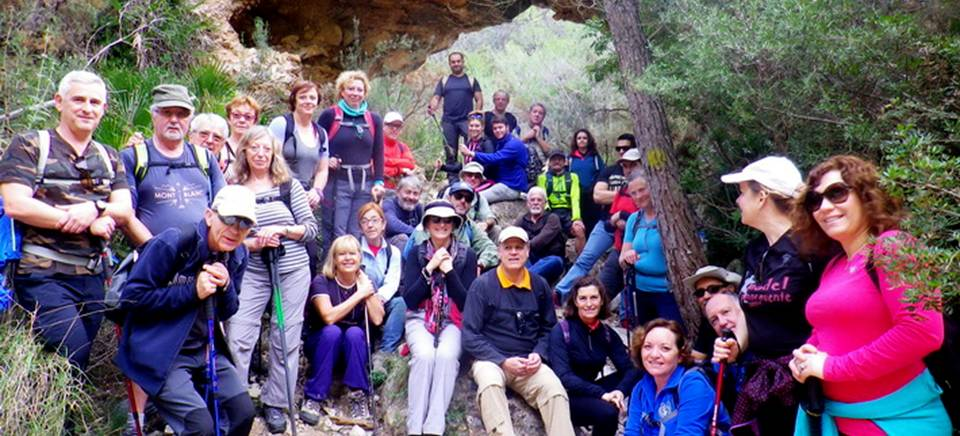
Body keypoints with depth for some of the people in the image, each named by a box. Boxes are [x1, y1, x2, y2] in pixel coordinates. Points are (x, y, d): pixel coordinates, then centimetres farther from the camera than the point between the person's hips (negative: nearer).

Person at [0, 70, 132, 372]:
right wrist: (90, 223, -11)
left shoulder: (109, 159, 16)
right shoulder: (29, 146, 1)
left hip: (92, 277, 5)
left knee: (79, 366, 9)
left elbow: (125, 212, 7)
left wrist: (94, 208, -16)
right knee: (71, 358, -16)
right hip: (43, 274, -5)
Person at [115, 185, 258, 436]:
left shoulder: (238, 256, 2)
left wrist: (226, 287, -13)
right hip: (160, 353, -6)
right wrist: (192, 291, -23)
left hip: (207, 350, 7)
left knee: (243, 413, -1)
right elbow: (131, 297, -18)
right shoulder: (171, 244, -17)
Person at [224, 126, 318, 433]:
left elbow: (311, 228, 1)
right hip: (252, 272, -1)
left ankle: (274, 404, 21)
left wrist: (281, 229, -14)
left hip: (293, 271, 1)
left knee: (286, 339, 6)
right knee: (237, 336, -8)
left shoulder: (289, 185, 2)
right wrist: (253, 243, -19)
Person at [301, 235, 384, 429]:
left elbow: (377, 319, -13)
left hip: (354, 351, 2)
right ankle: (314, 399, -26)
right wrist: (359, 295, -23)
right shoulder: (322, 282, -10)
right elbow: (329, 317, -27)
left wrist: (368, 291, -17)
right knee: (332, 332, -33)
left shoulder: (364, 282, 1)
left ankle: (359, 400, -29)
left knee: (354, 333, -30)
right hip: (322, 344, -2)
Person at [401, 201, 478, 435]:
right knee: (424, 355, -31)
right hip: (420, 319, 0)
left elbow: (467, 302, -2)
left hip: (453, 321, 0)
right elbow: (410, 300, -4)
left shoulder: (467, 255, 2)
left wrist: (449, 271, -13)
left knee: (447, 355, -32)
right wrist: (430, 268, -13)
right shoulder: (417, 254, 4)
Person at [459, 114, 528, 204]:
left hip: (512, 187, -10)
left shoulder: (514, 144, -14)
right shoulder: (501, 143, 18)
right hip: (502, 183, 10)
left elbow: (495, 158, -27)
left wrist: (471, 154, -30)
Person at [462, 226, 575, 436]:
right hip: (491, 360, -3)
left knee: (556, 391, -27)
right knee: (491, 383, -37)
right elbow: (470, 336, -6)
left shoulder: (540, 285, 7)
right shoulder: (482, 285, -4)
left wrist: (538, 354, -5)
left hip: (529, 363, 3)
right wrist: (503, 361, -16)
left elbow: (549, 328, 15)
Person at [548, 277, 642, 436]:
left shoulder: (607, 333, 3)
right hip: (566, 397, -5)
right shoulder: (561, 331, -13)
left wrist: (620, 391, -29)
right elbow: (563, 376, -23)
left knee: (639, 374, -14)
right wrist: (601, 394, -33)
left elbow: (629, 368, -8)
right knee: (607, 411, -34)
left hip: (590, 394, 5)